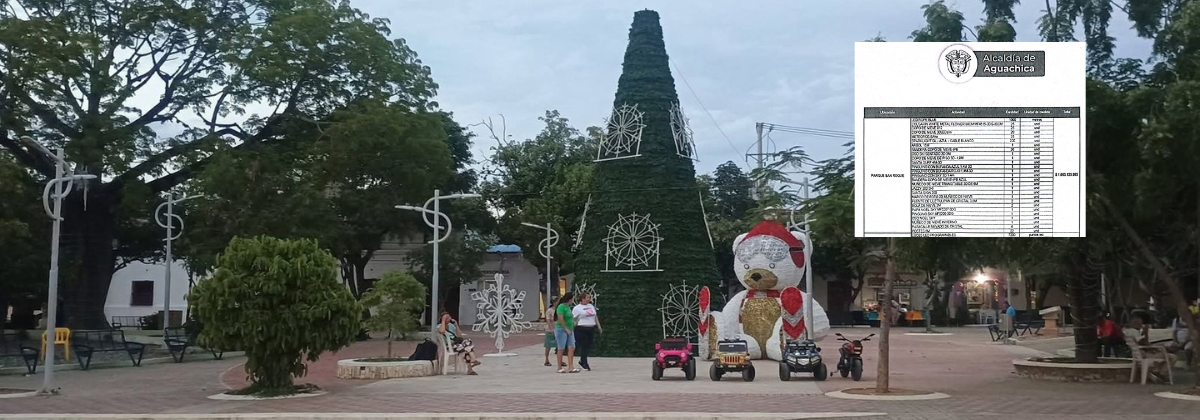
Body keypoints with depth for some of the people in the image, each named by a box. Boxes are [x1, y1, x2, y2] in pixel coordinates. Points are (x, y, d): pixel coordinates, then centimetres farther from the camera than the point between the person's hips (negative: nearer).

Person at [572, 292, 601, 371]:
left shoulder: (591, 306, 15)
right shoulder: (577, 308, -4)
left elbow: (595, 317, 22)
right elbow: (574, 319, -6)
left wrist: (598, 326, 17)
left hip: (591, 329, 6)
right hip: (582, 329, -6)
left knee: (589, 346, 6)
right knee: (584, 346, -5)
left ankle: (582, 361, 22)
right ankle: (584, 363, 5)